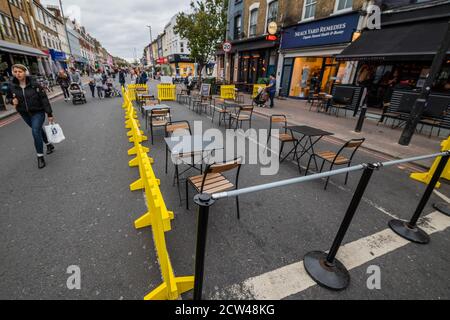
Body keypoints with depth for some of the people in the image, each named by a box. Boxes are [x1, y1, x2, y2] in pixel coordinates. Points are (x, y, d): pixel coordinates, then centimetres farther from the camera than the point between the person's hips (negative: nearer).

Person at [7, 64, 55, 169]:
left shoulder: (34, 84, -12)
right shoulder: (12, 85, -1)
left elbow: (44, 99, -11)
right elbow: (8, 97, 14)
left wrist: (49, 114, -13)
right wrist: (12, 100, -11)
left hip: (38, 112, -5)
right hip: (24, 114, 5)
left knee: (35, 132, -16)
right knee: (38, 130, 19)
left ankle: (40, 157, -7)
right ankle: (49, 145, 41)